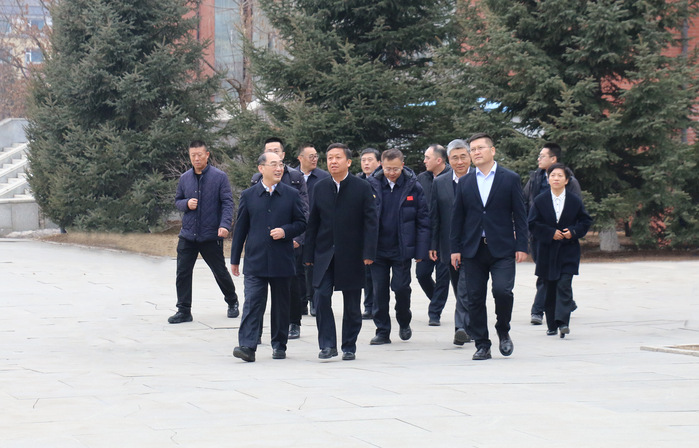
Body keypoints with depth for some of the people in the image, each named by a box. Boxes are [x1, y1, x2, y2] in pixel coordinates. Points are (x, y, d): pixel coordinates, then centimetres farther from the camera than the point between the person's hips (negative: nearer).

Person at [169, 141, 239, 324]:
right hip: (188, 235, 4)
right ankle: (184, 310, 8)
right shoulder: (185, 178, 8)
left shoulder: (219, 177, -5)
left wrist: (224, 225, -22)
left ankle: (232, 302, 31)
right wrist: (186, 204, -7)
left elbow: (227, 203, -8)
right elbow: (177, 201, 17)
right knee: (183, 273, -1)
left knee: (220, 272, 8)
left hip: (211, 236, -3)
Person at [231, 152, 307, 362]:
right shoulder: (248, 195, 5)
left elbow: (301, 223, 8)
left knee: (281, 304, 9)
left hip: (282, 261, 1)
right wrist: (235, 259, 8)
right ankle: (247, 346, -15)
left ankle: (279, 345, 20)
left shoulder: (291, 195, 5)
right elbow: (240, 228, 8)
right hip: (255, 261, -1)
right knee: (252, 303, -10)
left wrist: (285, 231, -12)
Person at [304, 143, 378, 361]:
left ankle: (349, 347, 16)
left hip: (351, 255, -2)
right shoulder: (320, 187, 8)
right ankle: (327, 344, -3)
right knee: (321, 297, -10)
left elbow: (370, 222, -3)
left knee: (352, 304, 5)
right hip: (325, 253, 2)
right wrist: (309, 254, 4)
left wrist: (368, 252, -12)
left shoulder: (362, 188, -1)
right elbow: (313, 222, 9)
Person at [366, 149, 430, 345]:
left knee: (401, 288, -1)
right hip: (377, 247, 1)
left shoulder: (413, 187, -3)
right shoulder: (371, 185, -1)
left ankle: (404, 323, 25)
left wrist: (421, 250, -6)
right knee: (379, 291, 4)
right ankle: (382, 331, 14)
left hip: (402, 248, -1)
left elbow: (423, 219, 0)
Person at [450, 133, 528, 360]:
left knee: (502, 290, -18)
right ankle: (482, 345, 10)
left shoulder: (510, 179, 4)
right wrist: (455, 248, 4)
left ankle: (503, 332, 7)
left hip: (502, 248, -3)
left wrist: (521, 246, -5)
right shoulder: (465, 183, 11)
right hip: (473, 249, 3)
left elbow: (519, 214, 2)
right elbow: (457, 217, 12)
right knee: (475, 299, 1)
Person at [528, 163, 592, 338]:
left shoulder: (575, 201, 3)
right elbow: (532, 224, -1)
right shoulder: (540, 201, 3)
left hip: (568, 251, -1)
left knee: (564, 285, -15)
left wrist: (573, 232, -9)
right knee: (549, 289, 5)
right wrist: (551, 233, -12)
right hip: (547, 252, 1)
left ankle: (563, 321, -22)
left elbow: (585, 222, 8)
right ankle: (552, 325, 14)